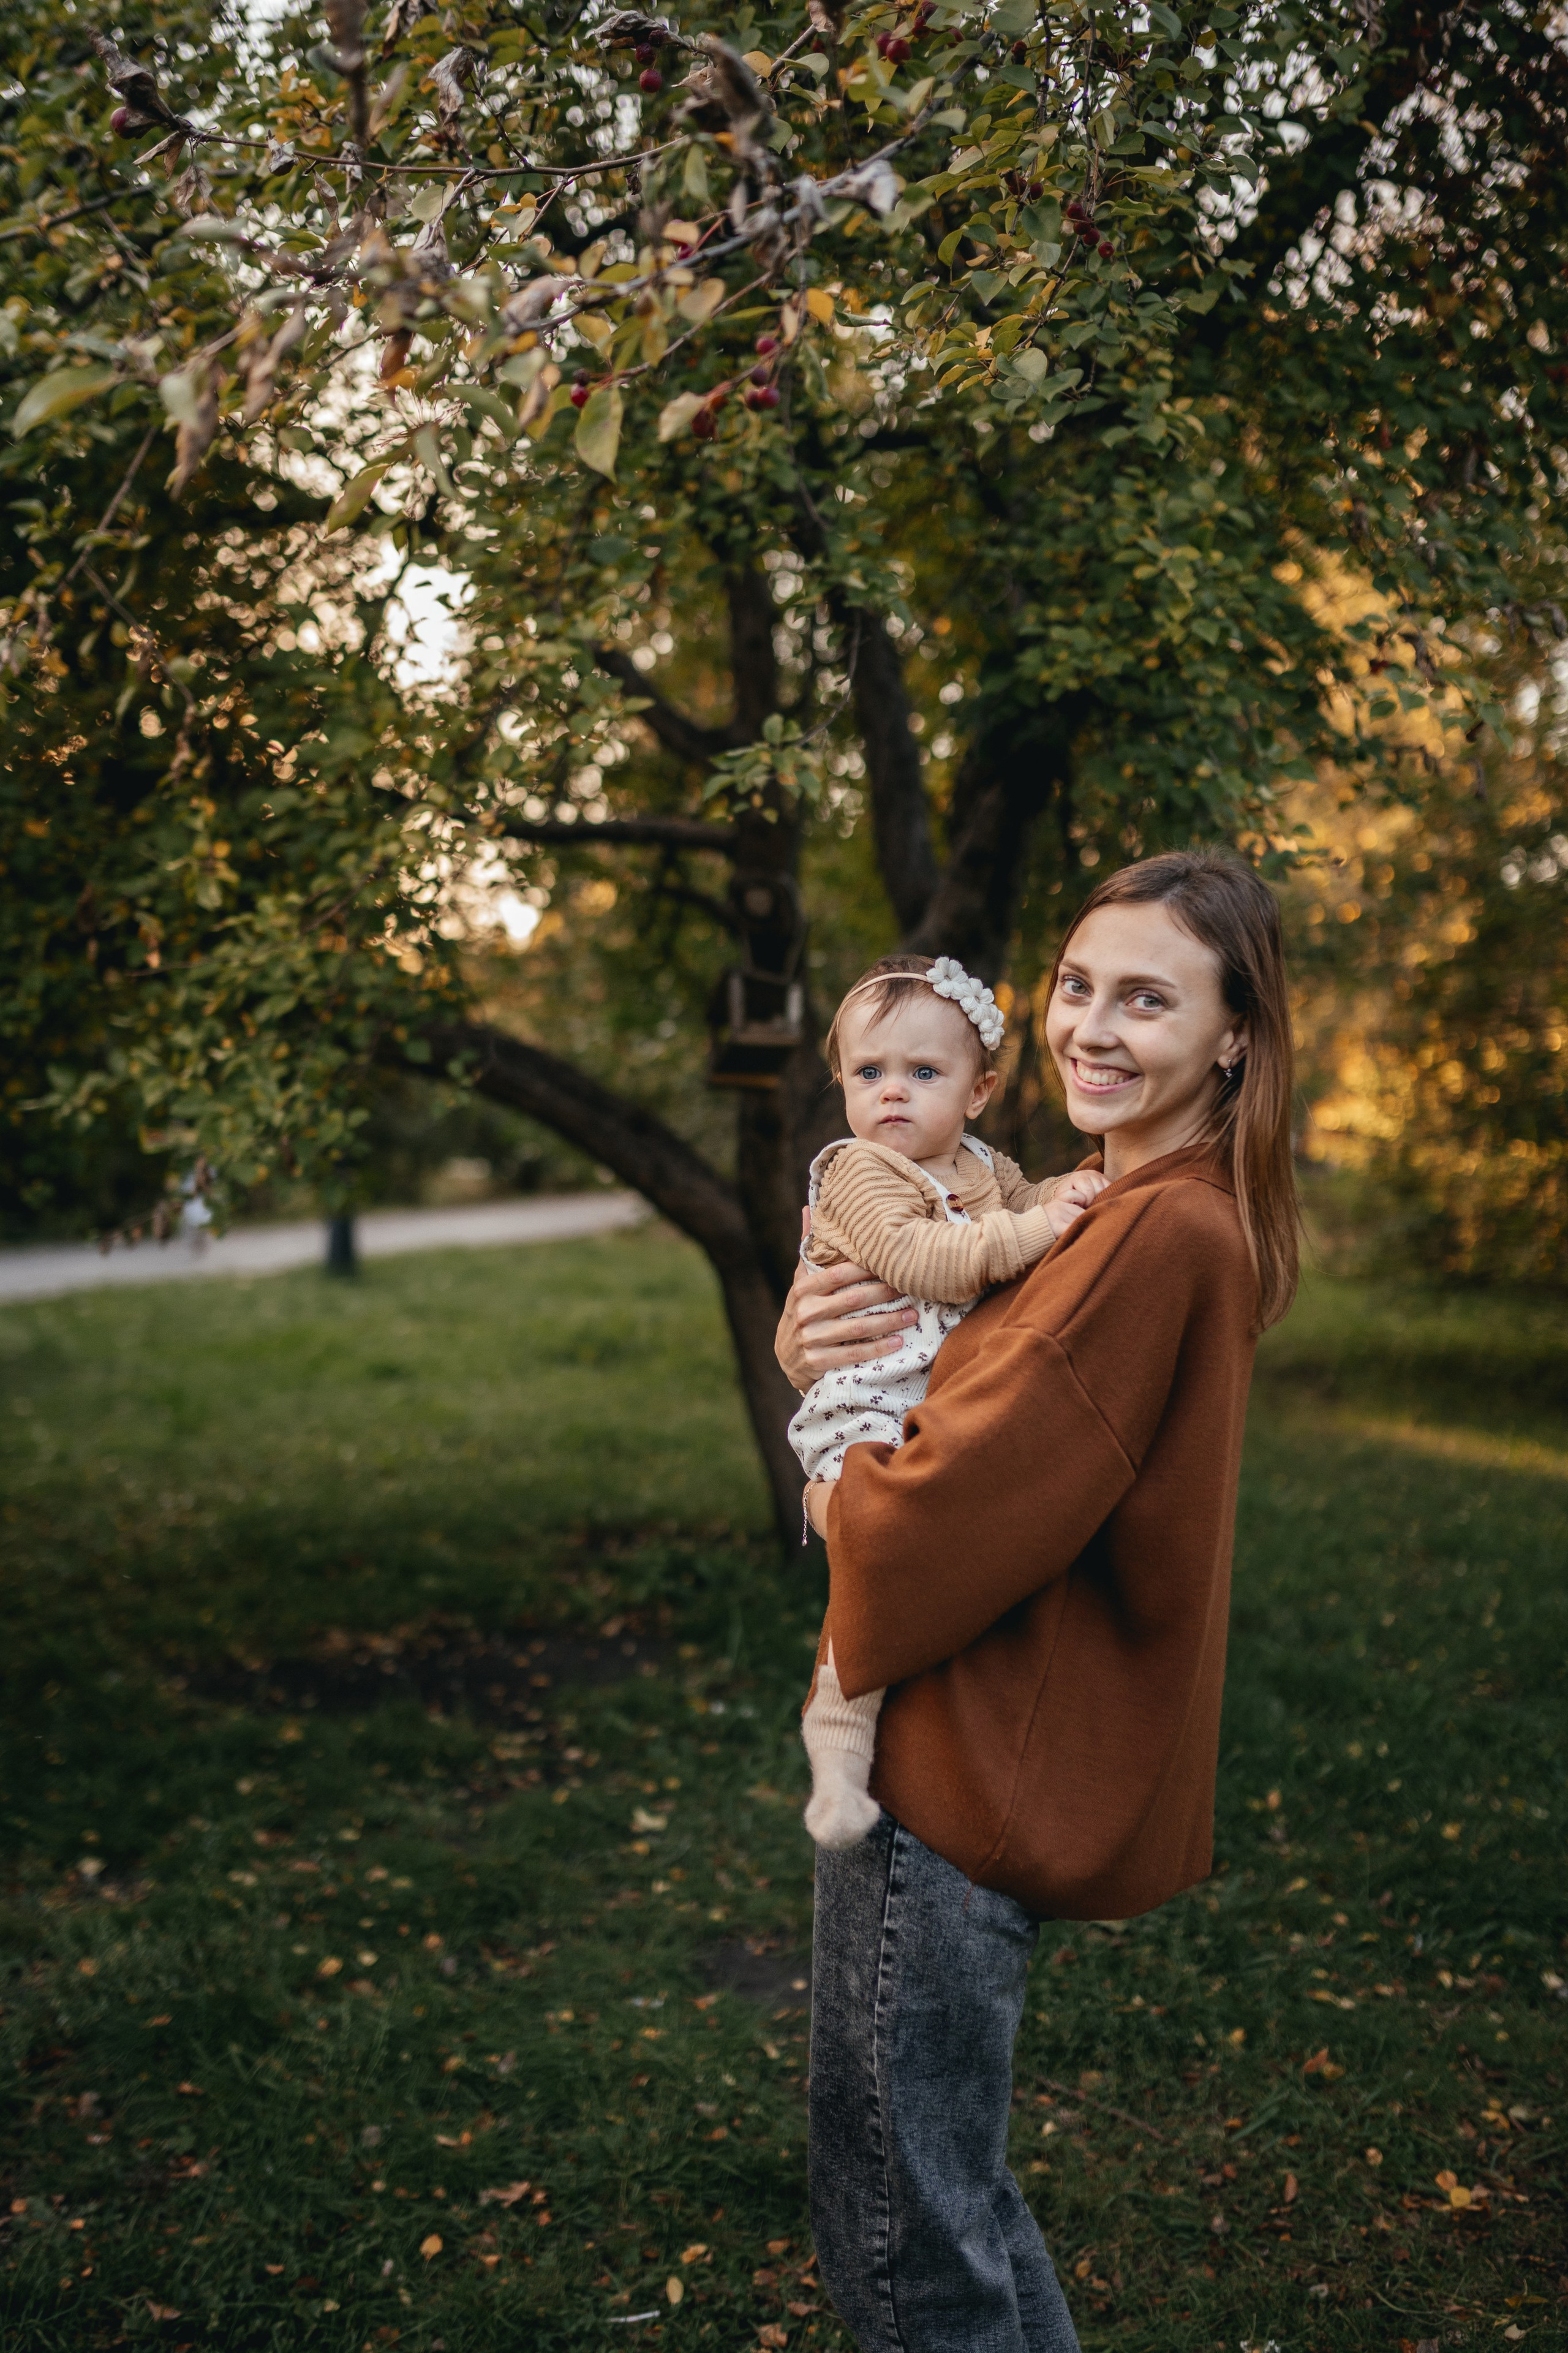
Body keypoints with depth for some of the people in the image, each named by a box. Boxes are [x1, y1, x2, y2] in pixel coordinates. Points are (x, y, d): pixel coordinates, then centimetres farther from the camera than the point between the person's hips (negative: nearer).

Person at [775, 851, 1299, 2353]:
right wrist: (809, 1355, -7)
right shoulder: (1133, 1214, 9)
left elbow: (946, 1517, -27)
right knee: (949, 2187, 25)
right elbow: (970, 1389, 15)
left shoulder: (1158, 1237, -23)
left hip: (959, 1789, -10)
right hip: (986, 1763, 10)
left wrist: (835, 1494, -4)